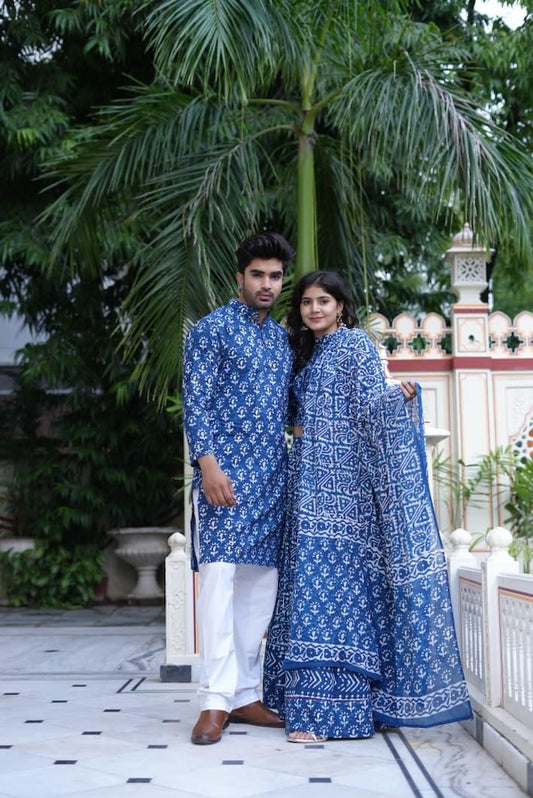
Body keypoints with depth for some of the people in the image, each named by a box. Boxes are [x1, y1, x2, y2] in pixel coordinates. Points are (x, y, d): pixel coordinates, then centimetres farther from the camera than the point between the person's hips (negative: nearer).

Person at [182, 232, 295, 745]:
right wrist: (207, 462, -18)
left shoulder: (281, 338, 19)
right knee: (220, 575, -11)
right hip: (227, 471, -7)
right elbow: (195, 402, -8)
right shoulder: (212, 329, 0)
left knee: (261, 581, 7)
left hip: (273, 476, 7)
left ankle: (244, 693, 14)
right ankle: (216, 699, -8)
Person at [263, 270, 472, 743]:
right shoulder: (309, 353, 21)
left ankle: (330, 709, -11)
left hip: (342, 482, -8)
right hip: (314, 481, 8)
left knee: (334, 580, -12)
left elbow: (370, 408, -13)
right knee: (316, 578, 6)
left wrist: (399, 395, -29)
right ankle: (315, 700, 10)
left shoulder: (355, 344, -2)